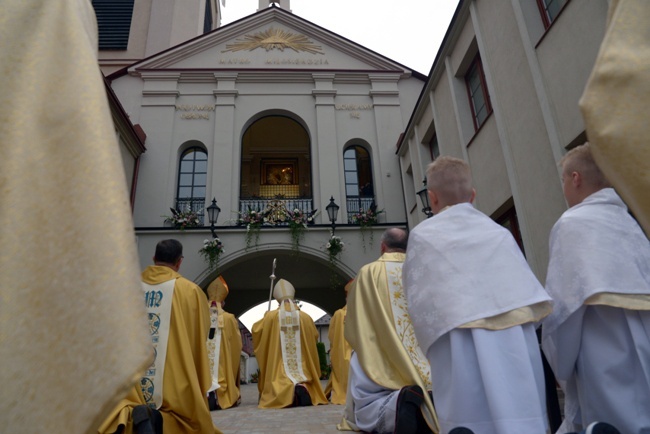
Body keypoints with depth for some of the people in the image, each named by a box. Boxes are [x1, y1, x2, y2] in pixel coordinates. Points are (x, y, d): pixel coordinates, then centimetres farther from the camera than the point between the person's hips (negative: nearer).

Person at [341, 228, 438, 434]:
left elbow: (354, 321, 3)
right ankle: (425, 406, -19)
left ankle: (396, 406, -31)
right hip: (421, 359, 4)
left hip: (381, 358, -3)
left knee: (368, 412, 2)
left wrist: (365, 343, 20)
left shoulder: (369, 272, -1)